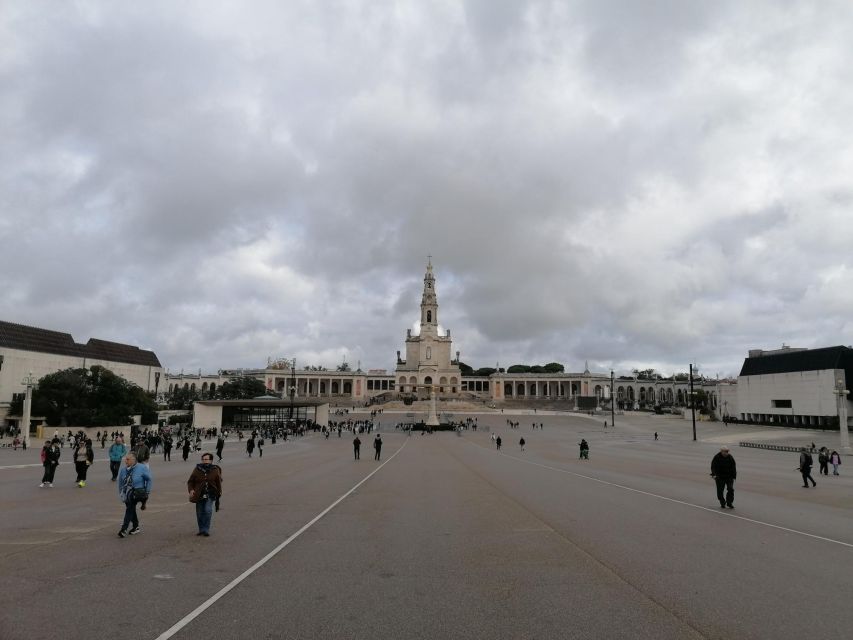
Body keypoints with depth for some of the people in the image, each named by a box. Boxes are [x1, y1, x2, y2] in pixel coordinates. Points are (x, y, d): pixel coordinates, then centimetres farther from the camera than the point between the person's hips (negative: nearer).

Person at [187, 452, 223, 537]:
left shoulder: (215, 470, 1)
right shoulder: (197, 470, 3)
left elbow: (219, 483, 9)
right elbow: (190, 481, 7)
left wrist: (219, 493, 8)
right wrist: (191, 490, -10)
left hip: (210, 495, -2)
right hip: (199, 495, 2)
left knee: (208, 511, -17)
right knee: (200, 513, 7)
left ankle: (206, 530, -8)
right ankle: (201, 530, 22)